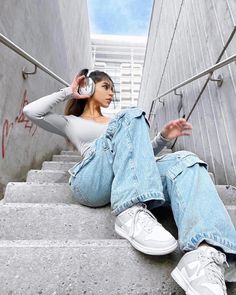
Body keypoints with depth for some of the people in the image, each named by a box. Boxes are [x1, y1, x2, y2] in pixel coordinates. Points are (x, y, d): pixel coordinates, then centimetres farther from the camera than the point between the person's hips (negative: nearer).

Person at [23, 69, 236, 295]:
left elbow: (142, 153, 28)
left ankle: (203, 256, -42)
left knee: (184, 161, -21)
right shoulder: (71, 122, 28)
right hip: (91, 182, -4)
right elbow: (31, 111, 14)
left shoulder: (113, 123, 36)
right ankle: (131, 213, -36)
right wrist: (69, 92, 22)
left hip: (125, 181, 4)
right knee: (132, 117, -22)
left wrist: (163, 137, 8)